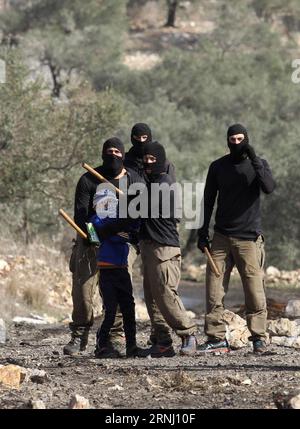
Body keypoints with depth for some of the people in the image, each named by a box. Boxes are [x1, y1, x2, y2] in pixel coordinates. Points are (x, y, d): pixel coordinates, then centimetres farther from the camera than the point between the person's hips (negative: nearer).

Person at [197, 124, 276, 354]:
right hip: (222, 237, 2)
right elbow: (208, 201, 12)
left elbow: (269, 188, -14)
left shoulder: (258, 164, 5)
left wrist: (254, 159, -19)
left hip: (249, 237, -2)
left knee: (255, 289, -6)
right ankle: (217, 338, -2)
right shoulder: (218, 167, 9)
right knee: (214, 288, -5)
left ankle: (259, 337, 4)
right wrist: (203, 233, 5)